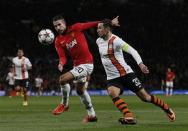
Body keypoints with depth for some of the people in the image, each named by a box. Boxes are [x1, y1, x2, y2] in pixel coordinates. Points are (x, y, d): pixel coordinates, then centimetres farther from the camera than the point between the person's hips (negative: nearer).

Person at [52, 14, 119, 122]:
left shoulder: (76, 28, -9)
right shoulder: (58, 41, 3)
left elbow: (93, 24, -4)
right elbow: (62, 56, -5)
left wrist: (109, 22, -8)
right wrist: (61, 64, -28)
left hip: (87, 63, -7)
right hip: (77, 65, 7)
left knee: (63, 79, -21)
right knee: (80, 90, 19)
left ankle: (64, 104, -1)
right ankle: (92, 115, 34)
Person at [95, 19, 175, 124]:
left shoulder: (115, 40, -16)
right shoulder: (99, 41, 7)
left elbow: (132, 51, -26)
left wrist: (140, 63, -39)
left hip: (126, 74, -6)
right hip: (112, 79, 6)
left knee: (145, 96, 0)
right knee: (112, 93, -28)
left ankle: (167, 109, 22)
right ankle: (129, 117, -34)